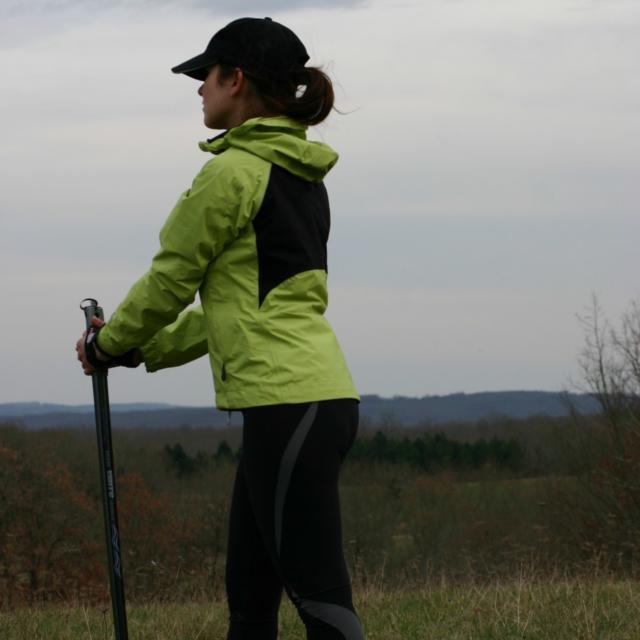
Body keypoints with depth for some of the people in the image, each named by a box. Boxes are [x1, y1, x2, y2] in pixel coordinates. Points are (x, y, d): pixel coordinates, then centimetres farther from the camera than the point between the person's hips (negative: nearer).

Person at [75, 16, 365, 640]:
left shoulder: (233, 173, -10)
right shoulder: (299, 173, 18)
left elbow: (170, 282, -2)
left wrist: (108, 343, 16)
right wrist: (144, 349, 24)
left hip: (288, 405, -9)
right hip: (324, 399, 9)